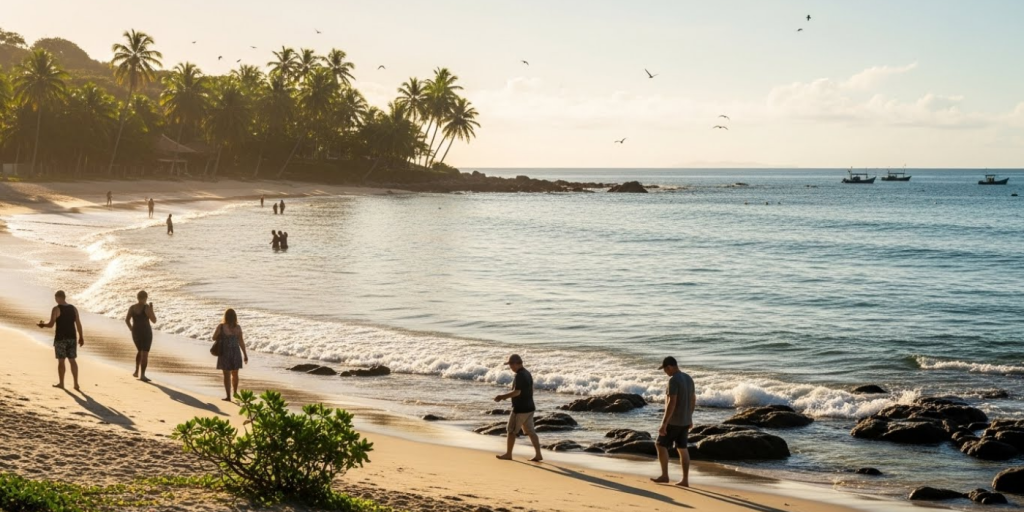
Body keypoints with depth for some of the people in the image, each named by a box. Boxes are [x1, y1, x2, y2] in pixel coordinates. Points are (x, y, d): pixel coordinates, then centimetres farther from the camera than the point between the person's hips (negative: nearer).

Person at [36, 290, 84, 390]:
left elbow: (51, 324, -15)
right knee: (73, 360, 10)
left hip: (60, 338, -5)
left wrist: (43, 325, 6)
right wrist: (81, 337, 12)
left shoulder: (56, 309, -11)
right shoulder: (73, 309, 5)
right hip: (71, 338, 5)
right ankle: (76, 384, 8)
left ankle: (61, 383, 14)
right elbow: (78, 324, 6)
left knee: (61, 361, 6)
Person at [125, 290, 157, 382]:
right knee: (145, 354, -2)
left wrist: (131, 329, 12)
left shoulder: (132, 307, 0)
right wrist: (151, 309, 0)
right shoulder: (147, 308, -15)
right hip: (146, 333, -5)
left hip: (136, 332, 5)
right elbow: (154, 321, -10)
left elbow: (126, 320, 0)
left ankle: (136, 371, 26)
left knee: (140, 351, 27)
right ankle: (142, 375, -7)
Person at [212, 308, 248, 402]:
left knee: (227, 375, 4)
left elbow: (214, 338, -1)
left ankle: (228, 396, 3)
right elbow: (241, 342, -3)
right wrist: (245, 355, 4)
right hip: (235, 352, 3)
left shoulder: (221, 327, -12)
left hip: (225, 353, -2)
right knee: (235, 374, 19)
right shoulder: (238, 327, -6)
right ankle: (234, 393, 32)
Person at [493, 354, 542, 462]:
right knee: (531, 432, 9)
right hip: (529, 407, 9)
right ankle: (538, 454, 5)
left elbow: (517, 392, -25)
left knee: (511, 431, 4)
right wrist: (506, 396, 20)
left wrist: (502, 396, -17)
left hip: (520, 409, -9)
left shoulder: (519, 375, -18)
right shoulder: (527, 374, 12)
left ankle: (508, 454, 13)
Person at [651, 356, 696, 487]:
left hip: (673, 421, -8)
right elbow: (693, 400, 15)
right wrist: (689, 417, 26)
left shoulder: (673, 380, -21)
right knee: (682, 449, 10)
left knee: (661, 445, 6)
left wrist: (664, 424, -23)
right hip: (685, 420, 8)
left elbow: (671, 403, -25)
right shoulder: (688, 378, 8)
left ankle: (664, 476, 10)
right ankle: (685, 480, 9)